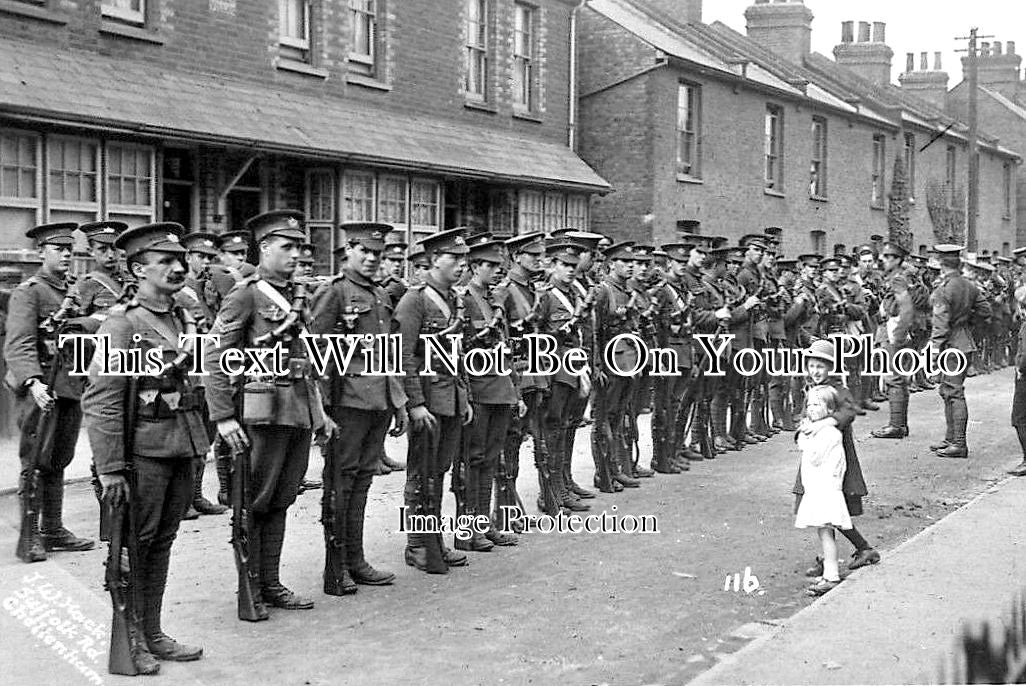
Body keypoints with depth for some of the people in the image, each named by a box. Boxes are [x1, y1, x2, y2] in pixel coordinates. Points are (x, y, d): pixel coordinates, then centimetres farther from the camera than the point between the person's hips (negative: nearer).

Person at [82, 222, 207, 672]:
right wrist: (110, 468, -19)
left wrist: (201, 441, 15)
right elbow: (100, 401, -15)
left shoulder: (185, 320, 12)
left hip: (184, 448, 7)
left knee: (163, 541, 13)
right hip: (144, 450, -7)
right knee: (134, 543, 1)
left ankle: (152, 634, 24)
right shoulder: (122, 324, -10)